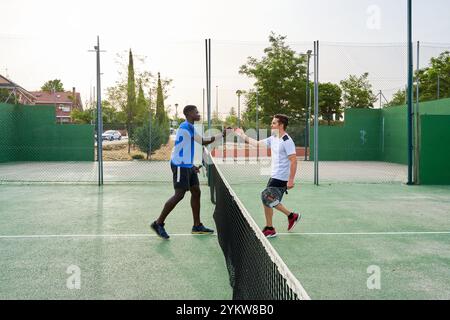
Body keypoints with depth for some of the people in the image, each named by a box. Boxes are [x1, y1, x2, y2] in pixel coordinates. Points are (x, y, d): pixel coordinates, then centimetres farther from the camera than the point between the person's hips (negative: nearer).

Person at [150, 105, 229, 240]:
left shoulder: (189, 127, 16)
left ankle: (197, 226, 14)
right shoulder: (185, 127, -15)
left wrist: (192, 165, 19)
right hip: (180, 166, -10)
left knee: (196, 192, 8)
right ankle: (158, 223, -2)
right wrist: (221, 135, -11)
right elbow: (203, 141, -18)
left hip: (187, 165, 10)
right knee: (179, 195, -11)